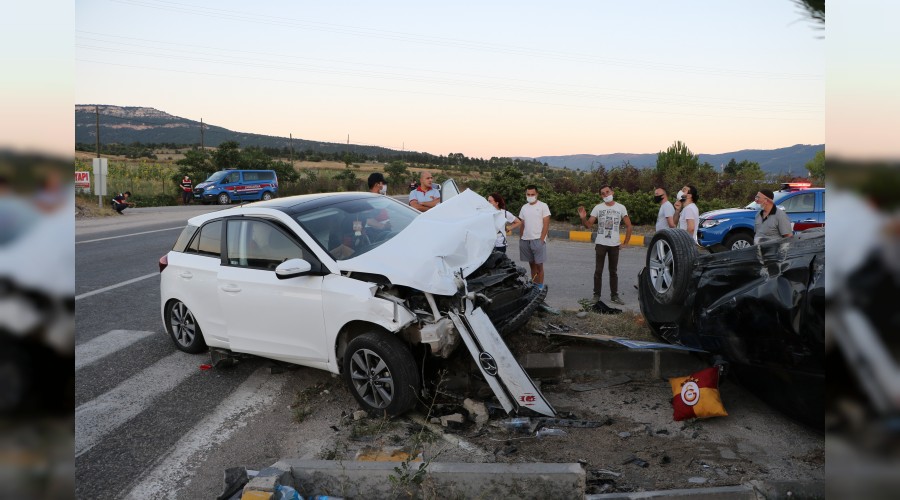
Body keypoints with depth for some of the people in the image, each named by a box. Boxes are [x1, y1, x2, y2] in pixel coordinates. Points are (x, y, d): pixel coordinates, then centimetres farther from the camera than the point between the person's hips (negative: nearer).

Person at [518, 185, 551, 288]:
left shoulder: (543, 206, -2)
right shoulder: (524, 207, 13)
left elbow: (546, 224, -6)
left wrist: (541, 239, -12)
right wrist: (521, 239, 10)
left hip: (538, 240, -5)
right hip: (525, 240, 5)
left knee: (539, 264, -3)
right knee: (531, 264, 10)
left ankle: (540, 286, 4)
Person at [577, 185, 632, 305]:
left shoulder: (621, 208, 0)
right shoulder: (598, 208, -1)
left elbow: (628, 225, 5)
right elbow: (589, 225, -5)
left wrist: (626, 242, 0)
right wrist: (583, 218, -26)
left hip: (614, 244, 1)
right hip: (600, 244, -1)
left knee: (613, 271, 10)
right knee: (598, 271, 3)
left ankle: (614, 295, 18)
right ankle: (596, 295, 10)